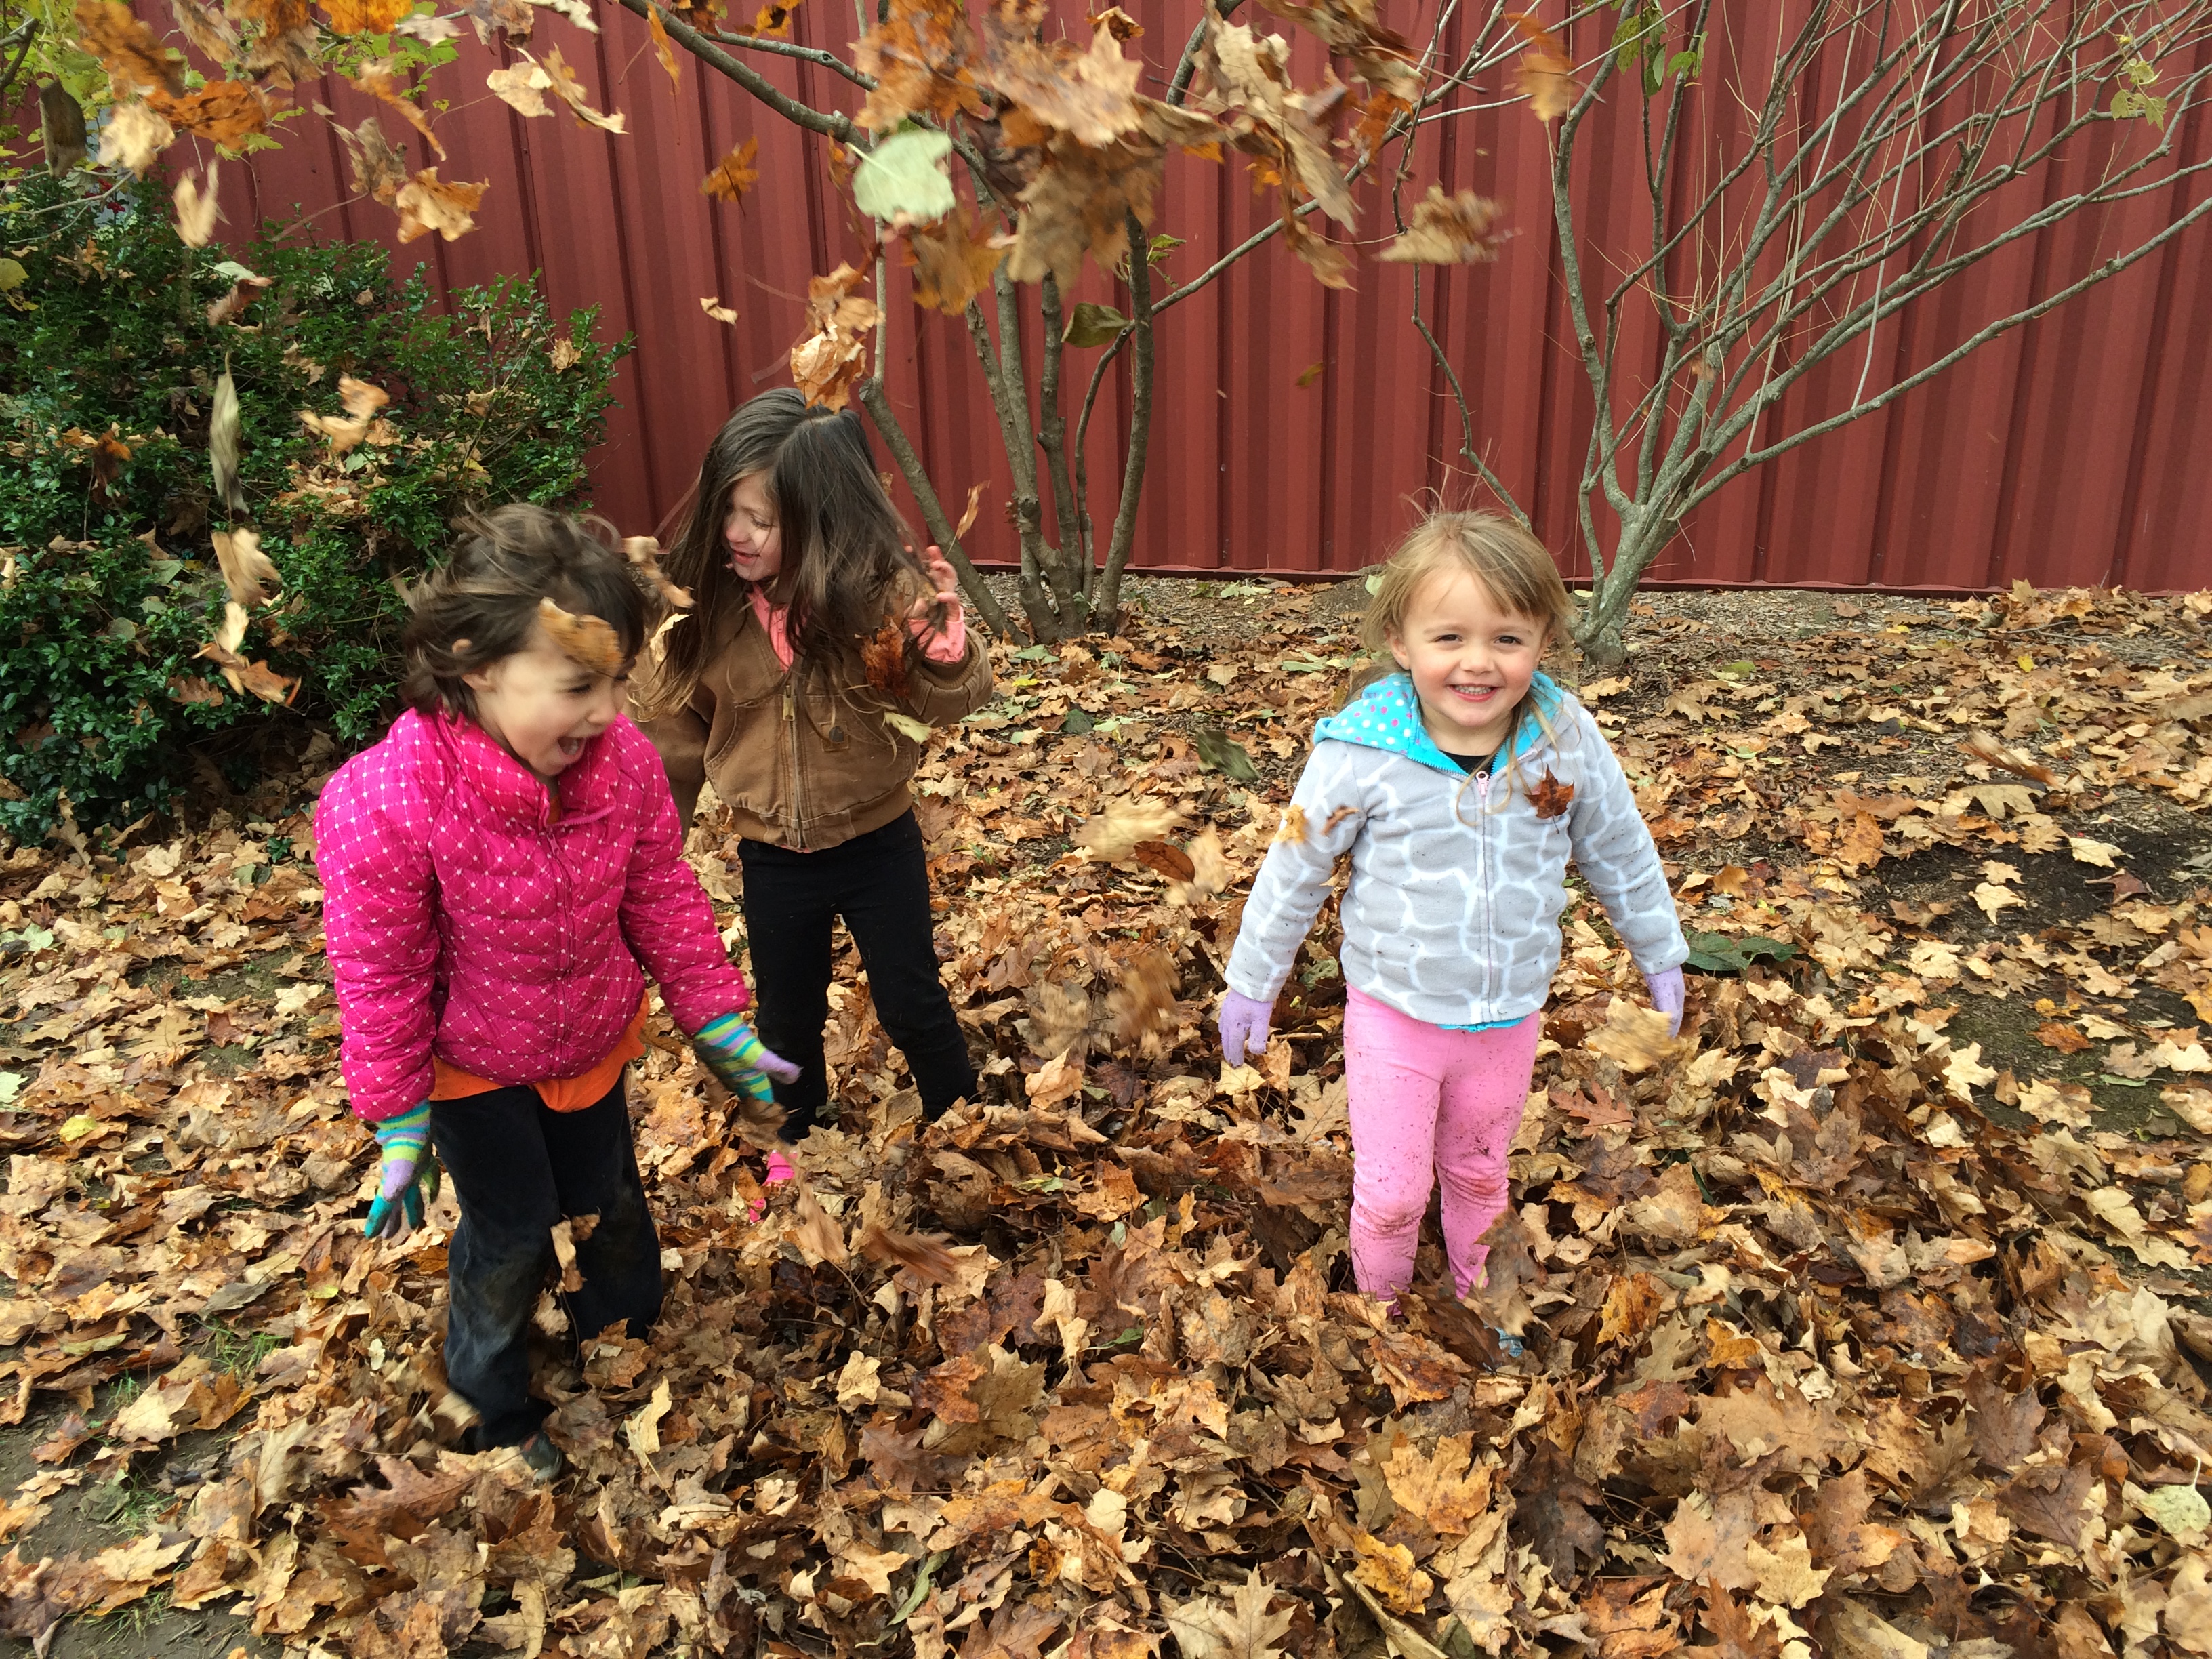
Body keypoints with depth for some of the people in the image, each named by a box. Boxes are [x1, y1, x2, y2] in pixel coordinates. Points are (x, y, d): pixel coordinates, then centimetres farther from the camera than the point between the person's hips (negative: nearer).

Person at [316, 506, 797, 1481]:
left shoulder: (623, 760, -21)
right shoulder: (387, 804, -34)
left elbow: (662, 901, -7)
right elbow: (380, 977, -22)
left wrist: (719, 1025, -3)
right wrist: (401, 1127, -13)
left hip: (593, 1042, 4)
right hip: (471, 1064, -4)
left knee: (607, 1199, 22)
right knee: (511, 1232, 10)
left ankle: (628, 1327, 54)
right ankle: (494, 1409, 40)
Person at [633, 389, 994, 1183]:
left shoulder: (882, 590, -19)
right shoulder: (710, 604, -14)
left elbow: (954, 699, -16)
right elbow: (674, 721, -2)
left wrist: (945, 647, -36)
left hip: (877, 844, -2)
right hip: (770, 856, 3)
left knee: (909, 1001, 14)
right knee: (787, 1012, 21)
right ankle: (794, 1142, 47)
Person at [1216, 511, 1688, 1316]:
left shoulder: (1568, 742, -13)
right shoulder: (1362, 753, -22)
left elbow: (1622, 855, 4)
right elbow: (1295, 871, -8)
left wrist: (1660, 956, 14)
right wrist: (1251, 984, 0)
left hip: (1510, 1016, 3)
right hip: (1395, 1015, -2)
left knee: (1478, 1174, 22)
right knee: (1391, 1194, 7)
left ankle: (1473, 1296, 47)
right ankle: (1380, 1310, 35)